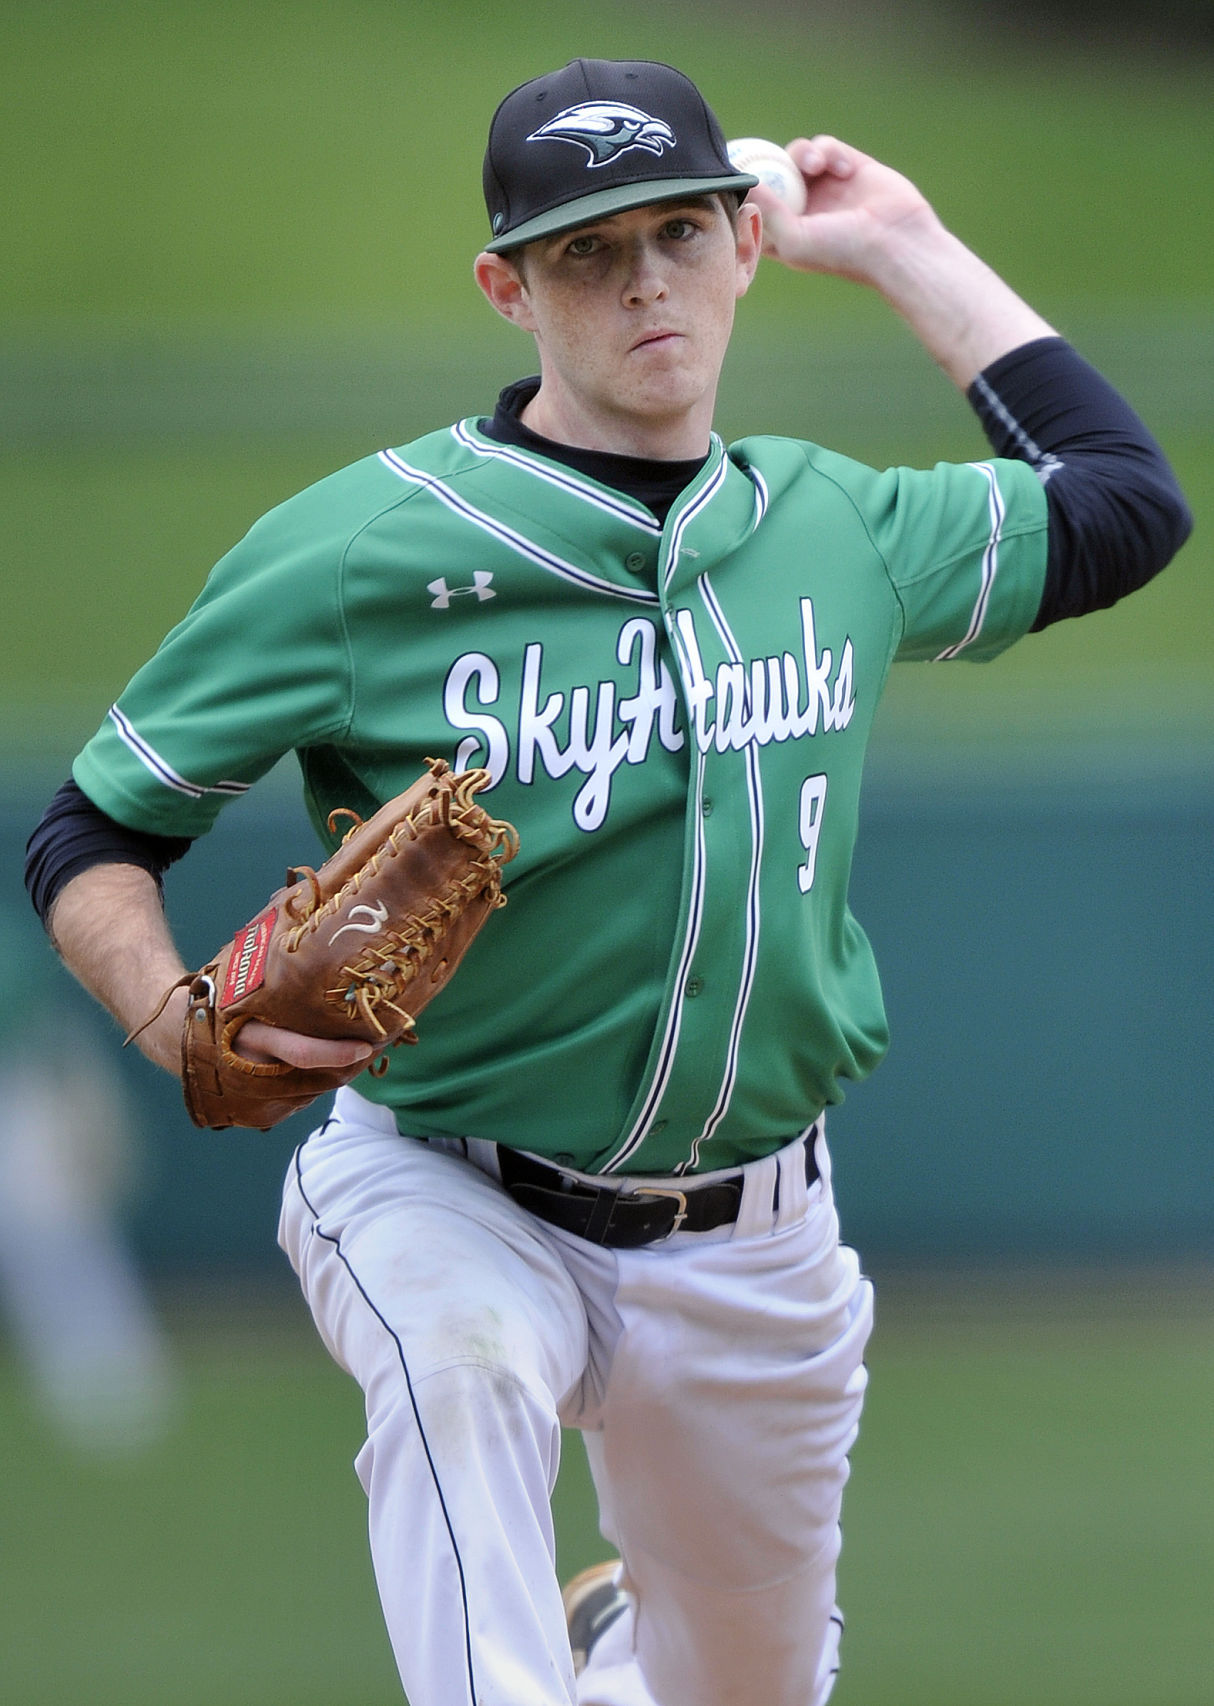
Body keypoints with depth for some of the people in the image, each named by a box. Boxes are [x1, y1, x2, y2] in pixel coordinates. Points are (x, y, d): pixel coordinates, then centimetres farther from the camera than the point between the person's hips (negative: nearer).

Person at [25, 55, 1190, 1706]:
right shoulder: (357, 552, -11)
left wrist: (906, 253, 11)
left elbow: (1124, 504, 16)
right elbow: (90, 834, -6)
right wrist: (177, 1017, -28)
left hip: (751, 1257, 4)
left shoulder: (837, 530, 3)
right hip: (443, 1197, -4)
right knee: (461, 1360, -39)